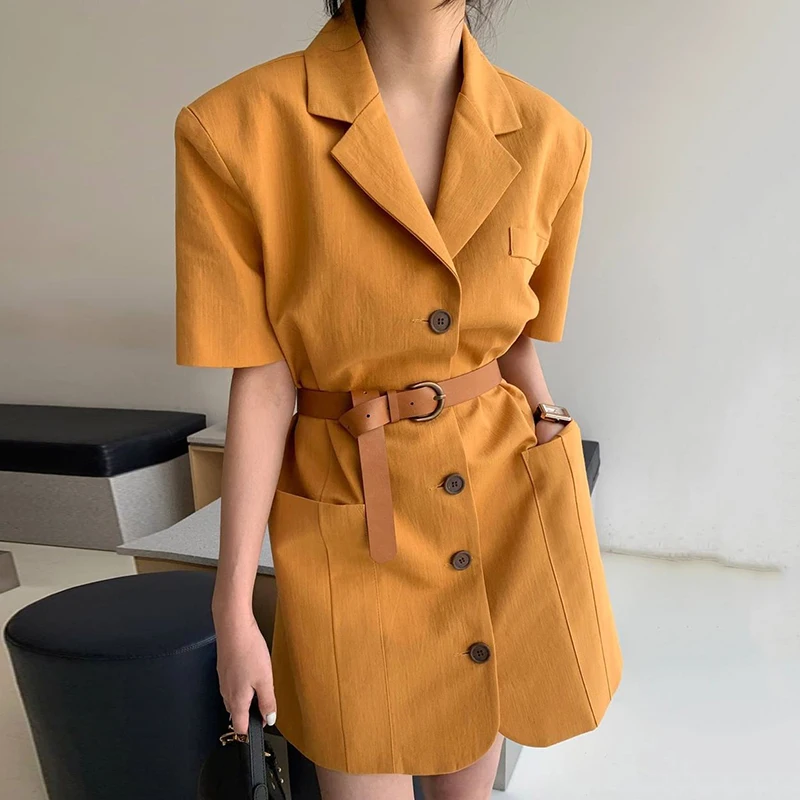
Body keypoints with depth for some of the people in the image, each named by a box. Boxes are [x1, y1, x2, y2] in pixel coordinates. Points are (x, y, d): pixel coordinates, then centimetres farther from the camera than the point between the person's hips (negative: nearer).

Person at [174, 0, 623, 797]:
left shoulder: (549, 136, -4)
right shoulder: (235, 129, -14)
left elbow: (515, 342, 6)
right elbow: (262, 385, -11)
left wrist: (566, 535, 13)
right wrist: (233, 607, -6)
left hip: (511, 498, 3)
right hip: (352, 521, -2)